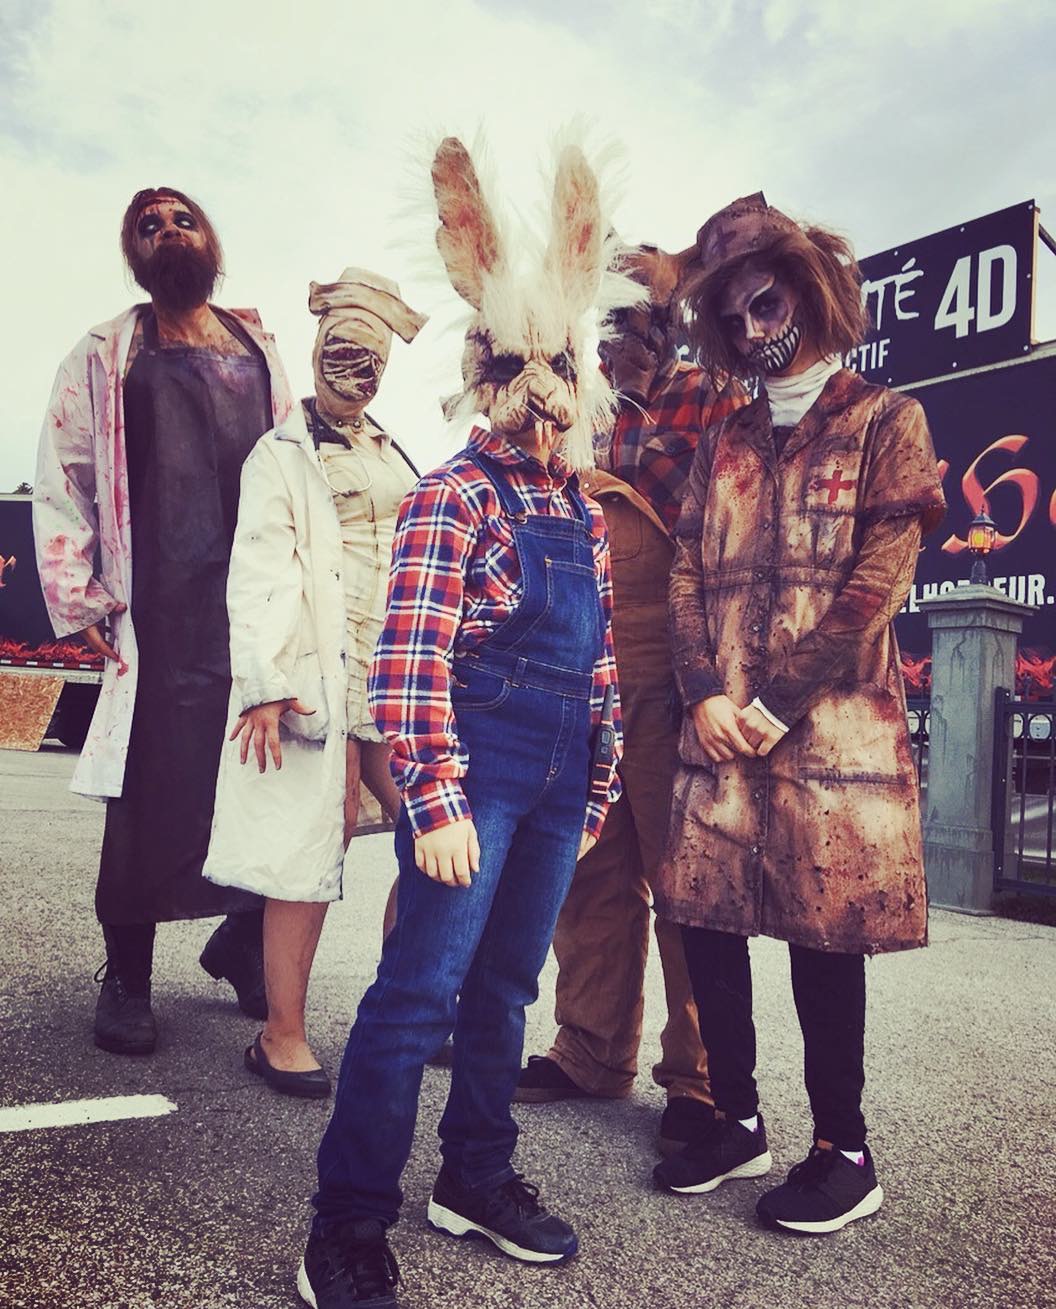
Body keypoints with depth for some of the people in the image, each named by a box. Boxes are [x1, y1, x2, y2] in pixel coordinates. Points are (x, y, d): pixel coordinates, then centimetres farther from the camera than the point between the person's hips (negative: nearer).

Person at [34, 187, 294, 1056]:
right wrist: (77, 597, -2)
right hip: (162, 615, -2)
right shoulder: (106, 356, 11)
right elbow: (61, 481, 7)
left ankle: (245, 940, 21)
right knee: (154, 793, 0)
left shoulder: (259, 346, 19)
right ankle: (126, 979, 16)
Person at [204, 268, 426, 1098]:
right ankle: (283, 1035, 10)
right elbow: (260, 570, -8)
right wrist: (266, 682, -18)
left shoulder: (395, 458, 20)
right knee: (312, 851, -3)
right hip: (320, 677, -6)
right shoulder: (282, 453, 2)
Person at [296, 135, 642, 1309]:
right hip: (476, 764, -7)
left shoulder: (584, 513, 13)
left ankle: (477, 1180, 33)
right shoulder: (453, 495, -7)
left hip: (558, 780, 7)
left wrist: (600, 779, 15)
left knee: (506, 985, 16)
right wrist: (436, 801, -18)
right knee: (421, 987, -4)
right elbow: (409, 661, -14)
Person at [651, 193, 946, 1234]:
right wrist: (705, 696, -6)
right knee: (704, 919, 6)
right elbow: (688, 576, 10)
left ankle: (843, 1153, 19)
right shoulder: (723, 443, 18)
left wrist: (779, 705, -13)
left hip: (830, 723, -5)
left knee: (823, 935, 1)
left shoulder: (885, 421, 3)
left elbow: (879, 577, -8)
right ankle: (737, 1122, 25)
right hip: (719, 725, 5)